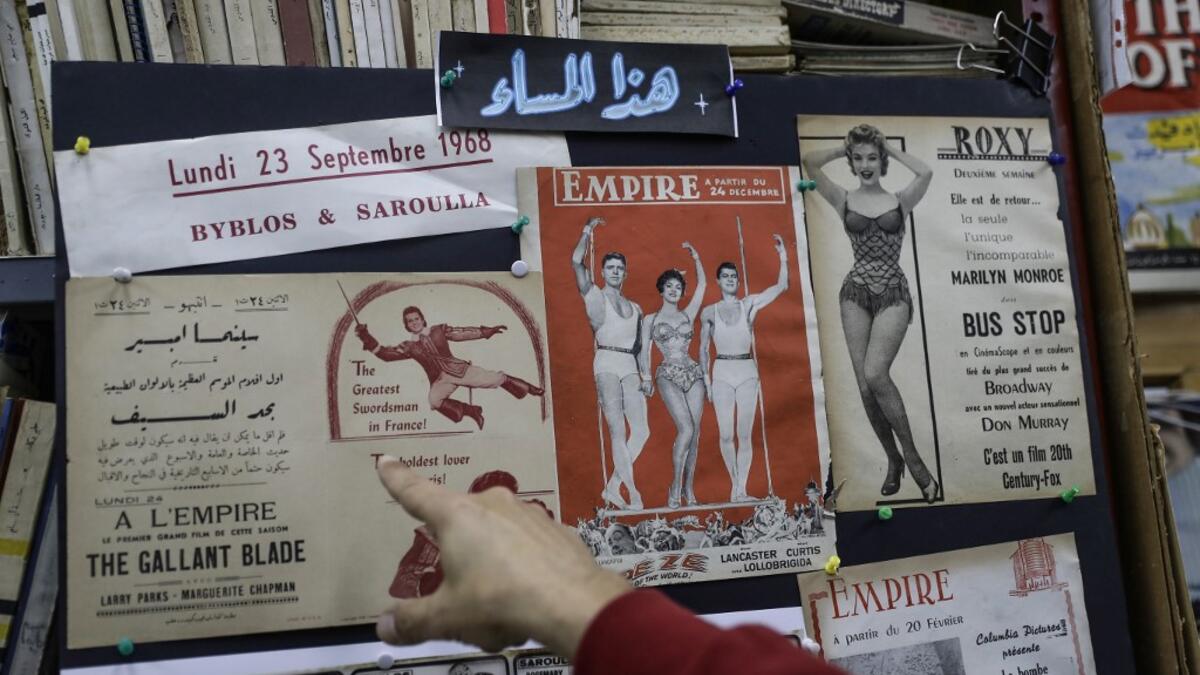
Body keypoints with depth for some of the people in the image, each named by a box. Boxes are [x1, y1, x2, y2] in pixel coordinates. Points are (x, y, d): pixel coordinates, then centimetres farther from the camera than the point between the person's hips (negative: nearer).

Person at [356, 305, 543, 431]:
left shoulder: (439, 330, 4)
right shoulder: (409, 346, 7)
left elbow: (464, 333, 3)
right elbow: (386, 353, 1)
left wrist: (487, 331, -4)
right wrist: (367, 338, -9)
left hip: (458, 369, -1)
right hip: (440, 380, 1)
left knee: (495, 378, -10)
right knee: (434, 400, -32)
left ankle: (531, 389, 11)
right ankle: (470, 411, -14)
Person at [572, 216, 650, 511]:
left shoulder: (634, 307, 21)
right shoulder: (594, 296, 7)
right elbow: (576, 262, -6)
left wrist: (644, 373, 11)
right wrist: (587, 232, 2)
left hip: (631, 367, 5)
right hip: (607, 363, -5)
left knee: (641, 431, -5)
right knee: (618, 431, -9)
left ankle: (612, 489, 5)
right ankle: (632, 492, -9)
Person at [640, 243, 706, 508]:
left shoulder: (688, 315, 15)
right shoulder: (650, 319, 10)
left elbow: (702, 285, 12)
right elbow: (644, 350, 4)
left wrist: (696, 259, 6)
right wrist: (646, 378, -8)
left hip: (693, 374, 3)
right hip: (668, 375, -3)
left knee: (694, 432, -2)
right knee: (686, 429, -19)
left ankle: (688, 487, 6)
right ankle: (676, 485, -8)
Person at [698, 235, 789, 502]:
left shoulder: (749, 304, 5)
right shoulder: (709, 312, 5)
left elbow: (781, 287, -2)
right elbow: (703, 349, 10)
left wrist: (783, 258, -11)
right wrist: (706, 378, 4)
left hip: (747, 372, 0)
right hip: (722, 373, 0)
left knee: (745, 434, -2)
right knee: (726, 435, -1)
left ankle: (740, 490, 0)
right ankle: (735, 484, 16)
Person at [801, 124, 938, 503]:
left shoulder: (900, 201, 6)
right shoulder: (844, 201, 6)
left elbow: (925, 173, -13)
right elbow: (809, 162, -4)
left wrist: (890, 148, 1)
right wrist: (845, 148, 9)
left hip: (893, 295, -2)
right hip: (856, 293, 2)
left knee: (875, 375, -21)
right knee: (864, 385, -1)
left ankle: (910, 454, -6)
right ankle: (893, 459, 15)